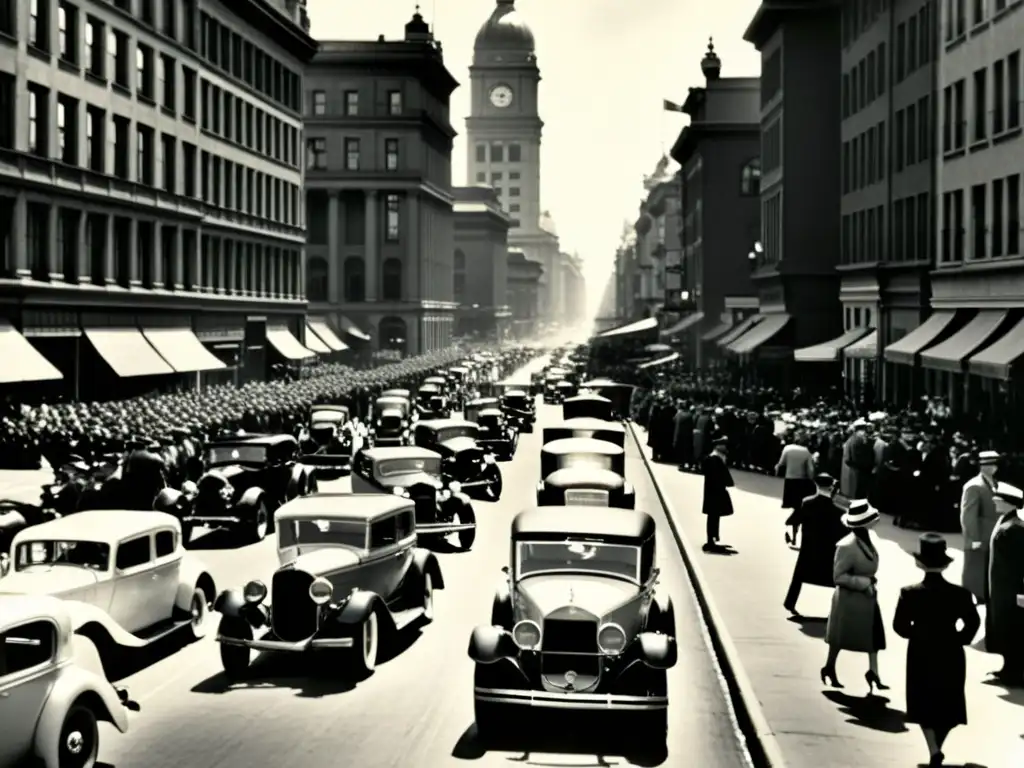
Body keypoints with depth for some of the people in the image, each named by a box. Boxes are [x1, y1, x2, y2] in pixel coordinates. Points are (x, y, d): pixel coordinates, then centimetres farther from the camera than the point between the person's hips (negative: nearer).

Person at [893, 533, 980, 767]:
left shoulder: (910, 593, -15)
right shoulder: (959, 594, -11)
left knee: (924, 704, 11)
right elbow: (973, 623, -3)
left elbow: (900, 626, -11)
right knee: (947, 704, 19)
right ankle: (937, 747, 30)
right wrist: (958, 640, 10)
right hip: (951, 656, 1)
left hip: (921, 656, -1)